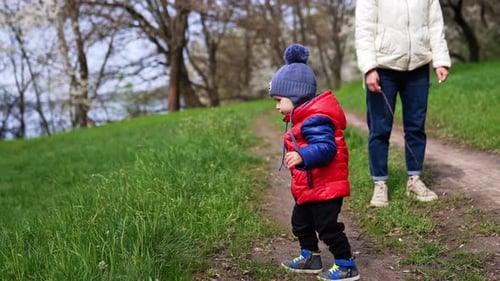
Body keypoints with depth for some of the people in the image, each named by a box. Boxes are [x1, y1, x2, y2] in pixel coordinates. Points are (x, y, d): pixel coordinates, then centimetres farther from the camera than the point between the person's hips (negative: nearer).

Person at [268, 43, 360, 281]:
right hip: (309, 188, 11)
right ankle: (310, 257, 38)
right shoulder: (304, 118, 10)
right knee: (301, 222, 22)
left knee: (327, 226, -2)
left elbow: (325, 148, -35)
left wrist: (302, 156, -49)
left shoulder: (315, 119, -24)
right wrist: (297, 156, 31)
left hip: (324, 187, -11)